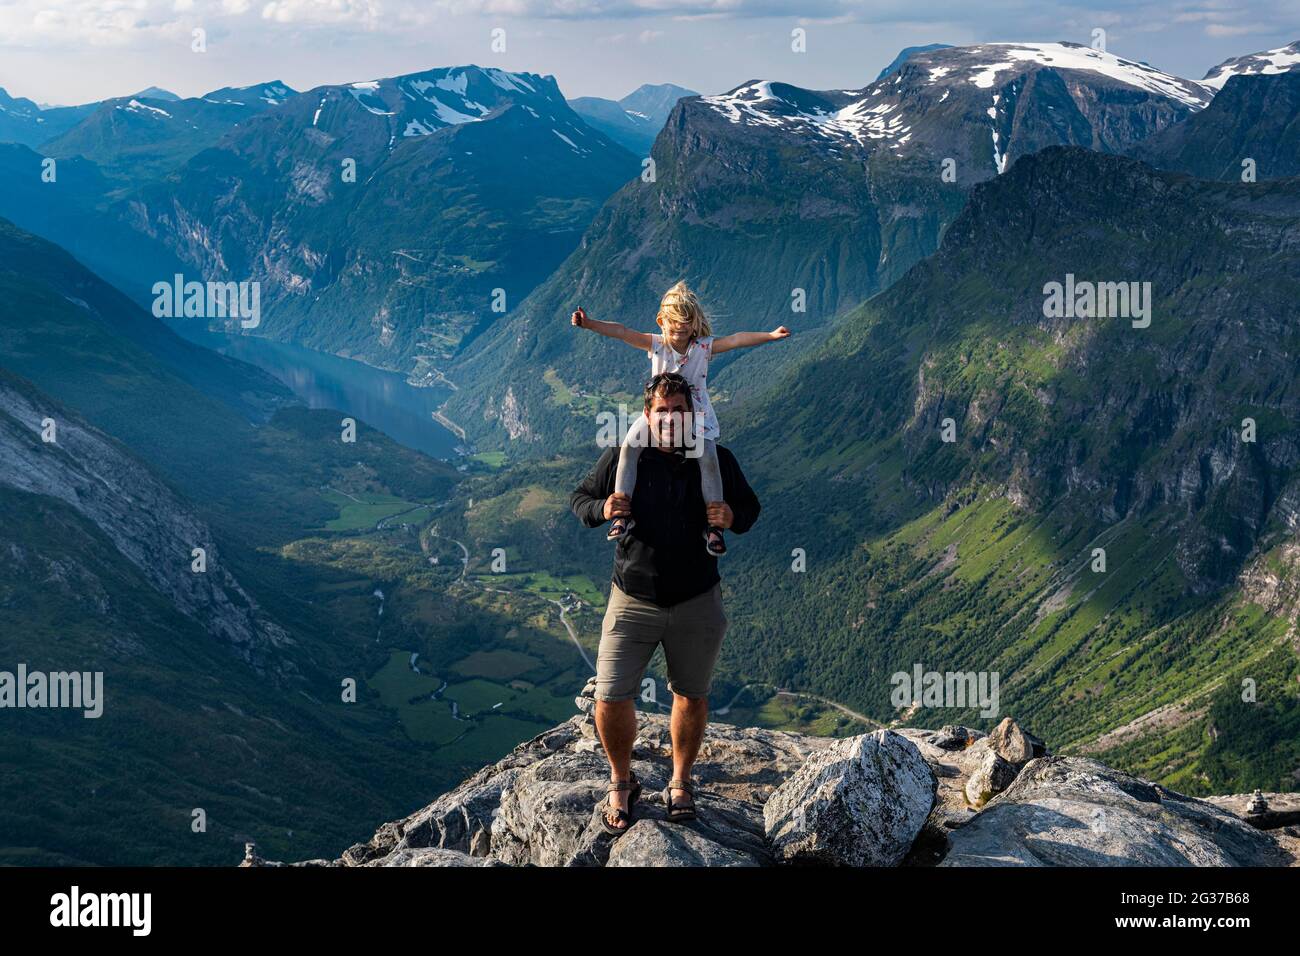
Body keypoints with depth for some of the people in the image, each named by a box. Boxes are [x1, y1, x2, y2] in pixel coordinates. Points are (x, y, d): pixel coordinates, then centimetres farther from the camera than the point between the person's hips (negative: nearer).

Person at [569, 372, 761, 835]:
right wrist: (601, 509, -17)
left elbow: (749, 507, 9)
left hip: (696, 603, 1)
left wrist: (732, 517, -16)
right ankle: (621, 782, 20)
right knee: (611, 699, -6)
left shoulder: (716, 460, -3)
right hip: (633, 601, -1)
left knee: (691, 696, 13)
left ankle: (681, 781, 36)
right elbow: (580, 497, 7)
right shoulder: (621, 456, -4)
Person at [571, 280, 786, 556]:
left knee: (708, 458, -23)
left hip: (697, 415, -1)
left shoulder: (704, 347, -4)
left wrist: (769, 335, -25)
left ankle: (714, 524, -11)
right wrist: (589, 324, -25)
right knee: (628, 447, -22)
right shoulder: (656, 344, -3)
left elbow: (736, 339, -15)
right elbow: (622, 332, -13)